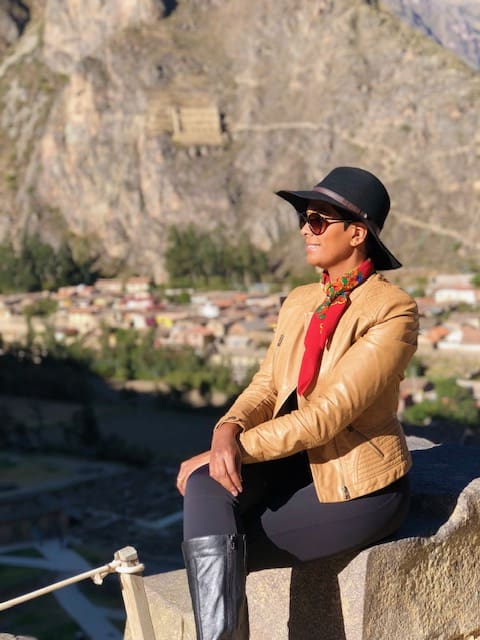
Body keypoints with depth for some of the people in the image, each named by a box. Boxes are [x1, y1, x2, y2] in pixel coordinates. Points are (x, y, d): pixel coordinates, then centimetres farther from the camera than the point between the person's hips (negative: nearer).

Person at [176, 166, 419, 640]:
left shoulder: (392, 312, -15)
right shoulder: (299, 302, 9)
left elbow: (330, 412, -23)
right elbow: (266, 387, 4)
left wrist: (241, 449, -24)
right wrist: (228, 430, -18)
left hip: (357, 487, -6)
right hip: (293, 465, 6)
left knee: (212, 550, -17)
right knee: (205, 489, -24)